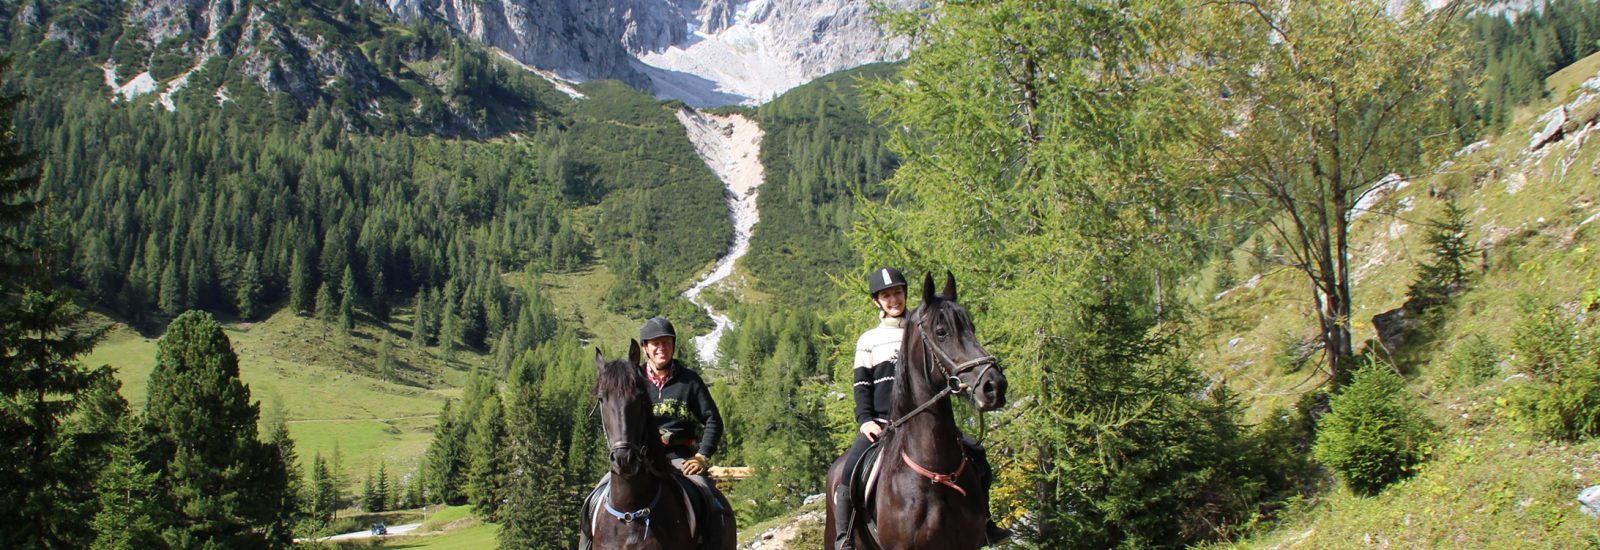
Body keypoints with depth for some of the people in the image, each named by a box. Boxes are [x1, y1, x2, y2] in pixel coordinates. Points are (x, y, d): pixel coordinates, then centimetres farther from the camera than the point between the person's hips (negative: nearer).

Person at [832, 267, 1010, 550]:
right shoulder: (868, 340, 8)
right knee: (850, 471, -26)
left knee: (975, 454, -10)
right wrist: (865, 420, -12)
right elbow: (861, 385, 4)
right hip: (881, 423, -2)